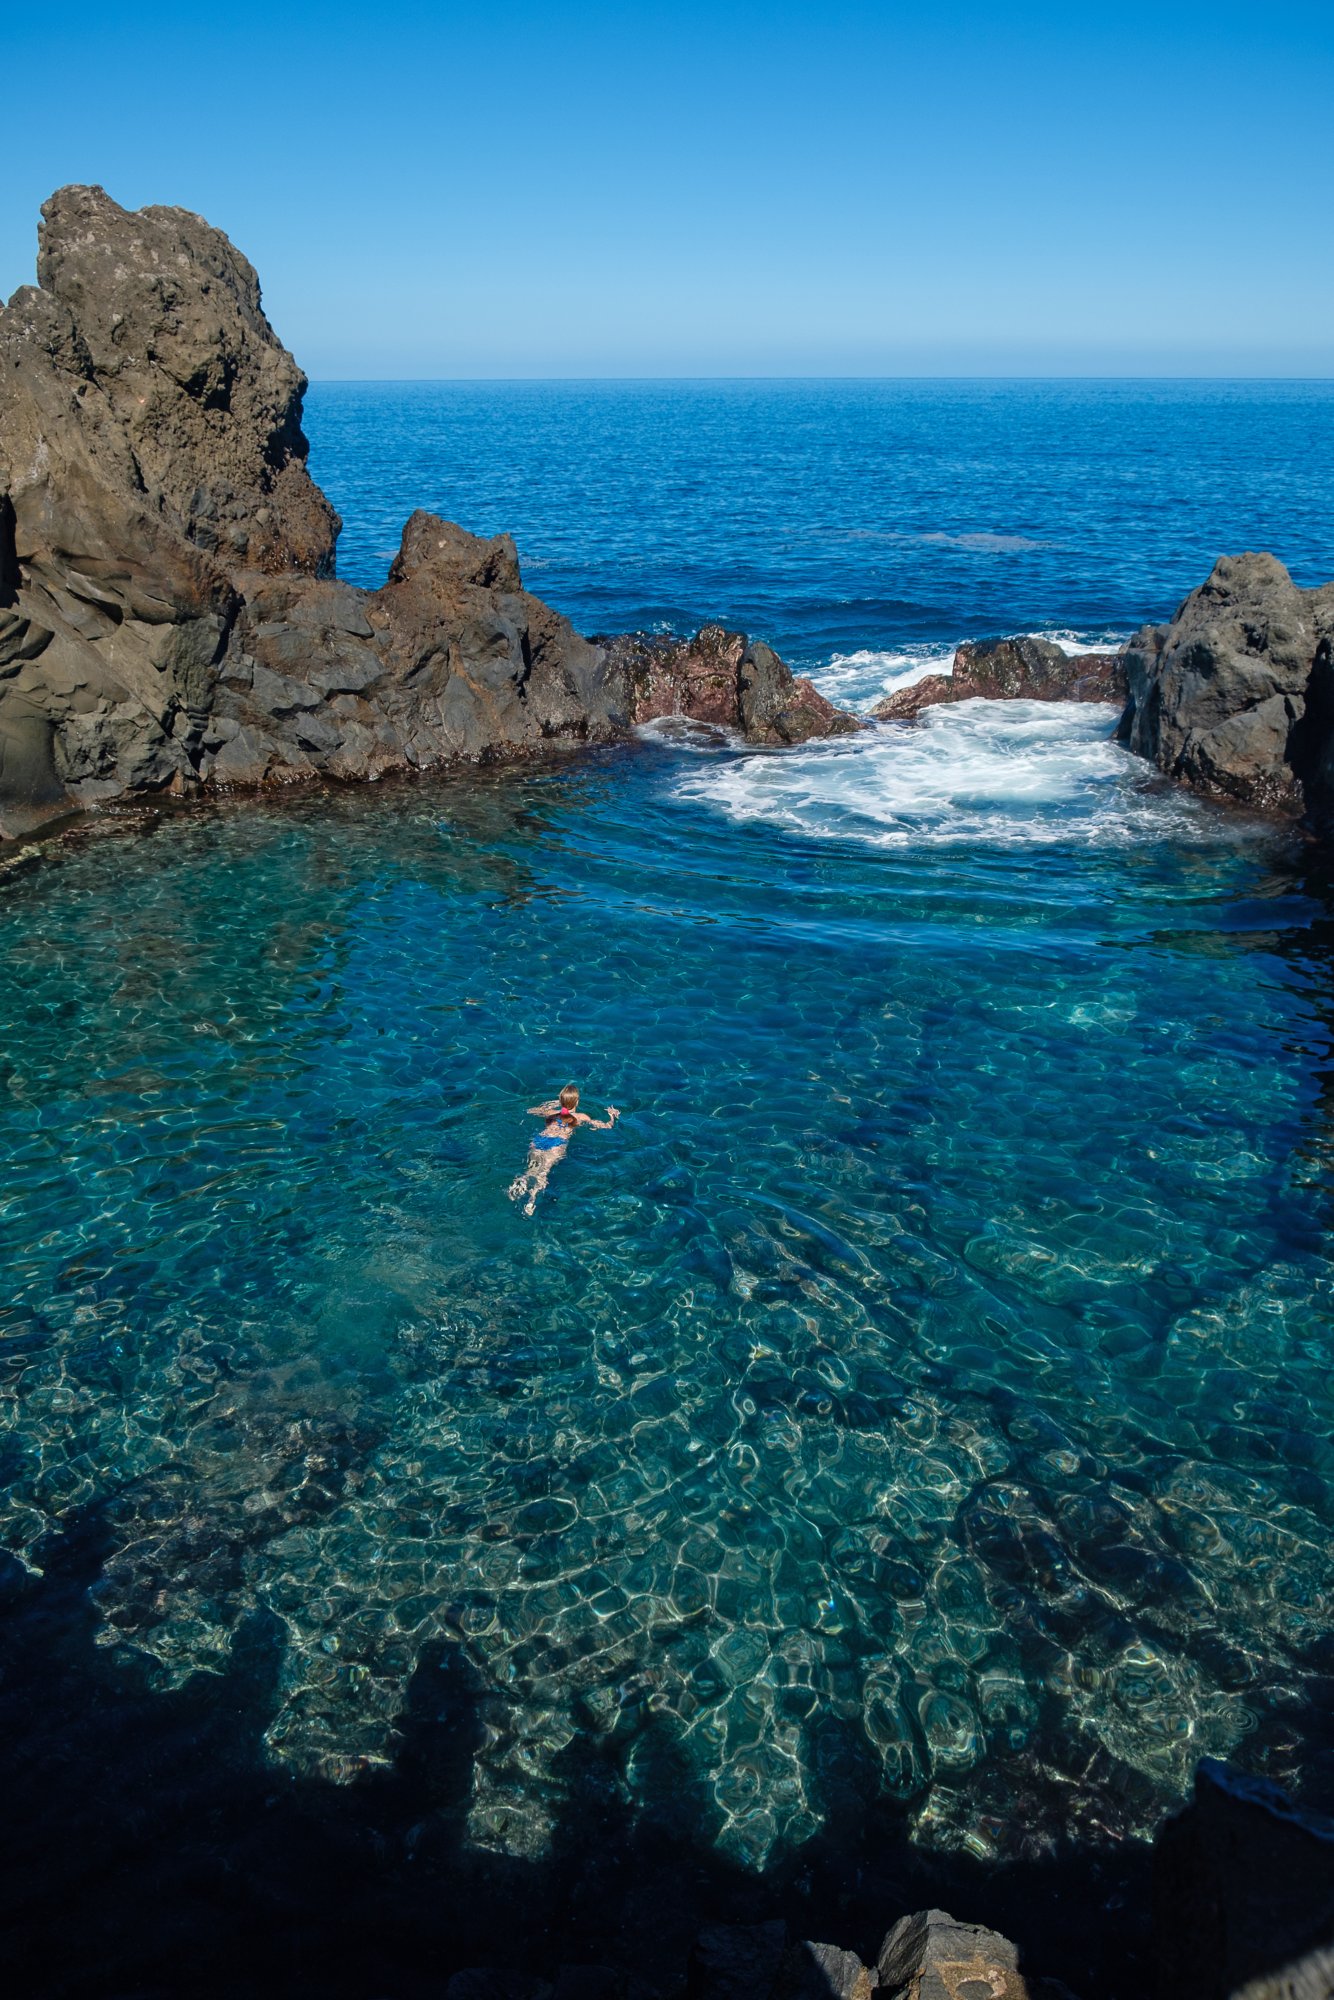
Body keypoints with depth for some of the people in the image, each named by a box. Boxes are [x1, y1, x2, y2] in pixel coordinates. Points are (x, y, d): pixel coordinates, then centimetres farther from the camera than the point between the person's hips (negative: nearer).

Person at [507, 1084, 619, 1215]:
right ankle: (534, 1193, -54)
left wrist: (551, 1104, 60)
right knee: (544, 1170, -24)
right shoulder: (581, 1117, 24)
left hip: (538, 1140, 3)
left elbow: (530, 1110, 51)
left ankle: (522, 1179, -51)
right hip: (557, 1143, -3)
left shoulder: (551, 1113, 32)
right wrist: (612, 1115, 49)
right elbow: (607, 1126, 27)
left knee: (533, 1168, -17)